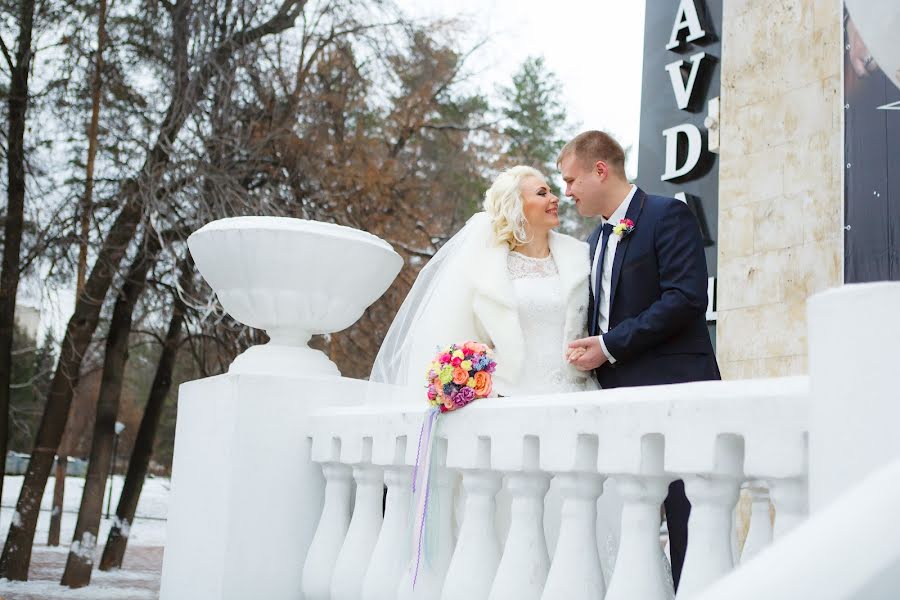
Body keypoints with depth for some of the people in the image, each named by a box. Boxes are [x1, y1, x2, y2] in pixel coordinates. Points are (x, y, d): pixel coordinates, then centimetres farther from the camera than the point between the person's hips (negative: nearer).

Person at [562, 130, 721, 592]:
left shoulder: (668, 215, -4)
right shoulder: (597, 239, 21)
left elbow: (686, 297, -16)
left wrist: (610, 346, -15)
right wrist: (587, 348, 1)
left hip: (672, 389, -8)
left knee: (686, 526, -5)